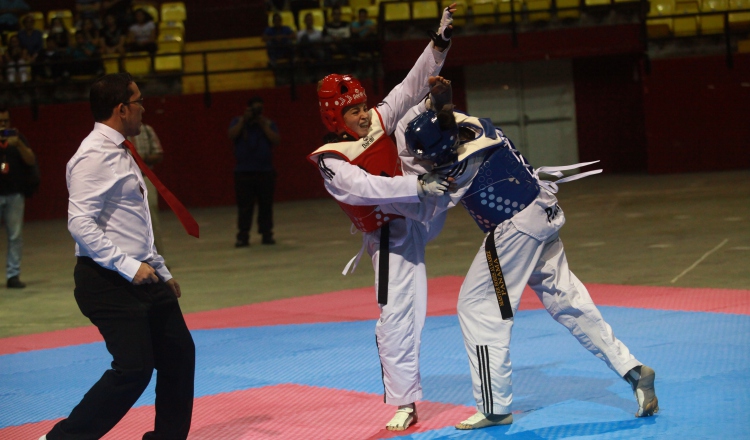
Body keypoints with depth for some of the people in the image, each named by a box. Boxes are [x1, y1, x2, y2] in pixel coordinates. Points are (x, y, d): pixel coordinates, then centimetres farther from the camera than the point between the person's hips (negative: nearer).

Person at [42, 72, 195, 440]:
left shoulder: (120, 152, 15)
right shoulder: (95, 155, -17)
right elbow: (80, 223, -24)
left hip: (140, 278, 10)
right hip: (107, 281, -10)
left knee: (178, 354, 12)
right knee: (134, 368, -14)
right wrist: (128, 267, -24)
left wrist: (161, 272, 23)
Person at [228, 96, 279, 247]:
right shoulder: (238, 122, 8)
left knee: (266, 205, 2)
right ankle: (243, 236, -3)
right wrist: (244, 120, -13)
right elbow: (231, 135, -10)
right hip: (243, 172, -1)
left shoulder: (268, 124, 9)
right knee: (244, 206, -4)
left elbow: (276, 140, -5)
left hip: (265, 172, 1)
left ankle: (267, 233, 9)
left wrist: (263, 125, -10)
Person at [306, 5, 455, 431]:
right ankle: (404, 403, 6)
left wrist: (441, 41, -16)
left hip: (424, 210, 6)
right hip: (392, 236, -6)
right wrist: (418, 185, -41)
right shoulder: (331, 162, -20)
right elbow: (369, 188, -33)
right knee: (397, 317, -5)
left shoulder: (379, 121, -5)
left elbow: (413, 86, -6)